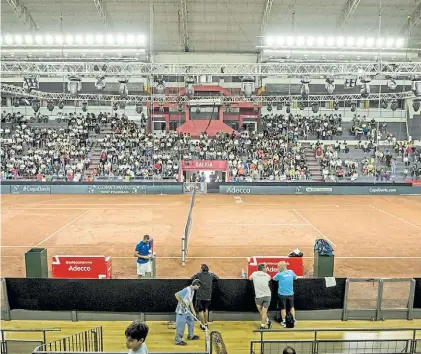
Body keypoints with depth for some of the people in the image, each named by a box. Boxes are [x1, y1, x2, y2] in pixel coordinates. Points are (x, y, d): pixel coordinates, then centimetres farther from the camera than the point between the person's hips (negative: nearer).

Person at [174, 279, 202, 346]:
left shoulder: (192, 291, 7)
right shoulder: (187, 290, -23)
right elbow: (176, 295, -27)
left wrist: (193, 311, 14)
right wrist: (181, 303, -22)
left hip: (187, 310, 10)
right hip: (181, 310, -10)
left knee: (191, 322, 18)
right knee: (181, 326, 0)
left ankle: (191, 336, 36)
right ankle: (178, 341, 13)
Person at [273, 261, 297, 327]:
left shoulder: (280, 274, -17)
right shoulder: (291, 272, -4)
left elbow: (274, 278, 0)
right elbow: (295, 277, 15)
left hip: (282, 294, -3)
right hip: (290, 294, 4)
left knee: (283, 308, 12)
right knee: (291, 307, 21)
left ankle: (284, 321, 21)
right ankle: (293, 320, 29)